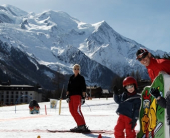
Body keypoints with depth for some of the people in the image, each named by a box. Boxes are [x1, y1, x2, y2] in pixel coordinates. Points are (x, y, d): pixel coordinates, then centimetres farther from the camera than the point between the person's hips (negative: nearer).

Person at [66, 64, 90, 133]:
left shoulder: (81, 78, 2)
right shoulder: (71, 78, 15)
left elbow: (84, 89, -2)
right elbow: (68, 88, 15)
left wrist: (83, 97, -9)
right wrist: (67, 96, 6)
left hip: (78, 95, -6)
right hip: (71, 96, 6)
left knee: (77, 110, -17)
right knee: (72, 111, 0)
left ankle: (83, 126, -16)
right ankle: (79, 125, 7)